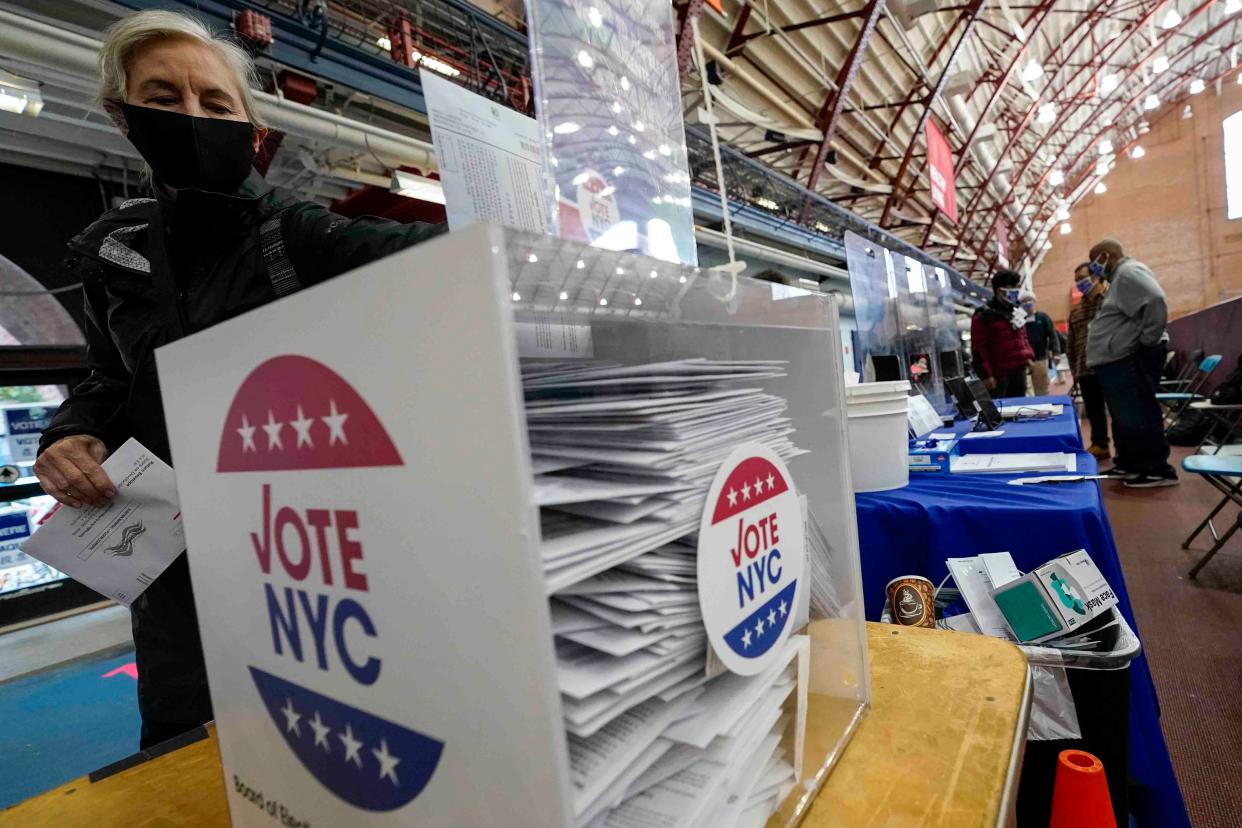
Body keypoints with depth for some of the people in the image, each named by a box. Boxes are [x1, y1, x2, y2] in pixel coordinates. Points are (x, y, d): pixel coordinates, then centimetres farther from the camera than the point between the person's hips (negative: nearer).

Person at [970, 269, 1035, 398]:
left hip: (1019, 370, 8)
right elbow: (979, 348, -13)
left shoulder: (1016, 312, 15)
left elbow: (1022, 337, 26)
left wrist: (1028, 355, 9)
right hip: (998, 374, -8)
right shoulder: (983, 317, -9)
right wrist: (986, 375, -17)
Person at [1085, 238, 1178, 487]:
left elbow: (1156, 302, -26)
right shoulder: (1120, 276, 21)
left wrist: (1147, 341, -21)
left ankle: (1158, 470, 1)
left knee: (1139, 416, -6)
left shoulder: (1129, 272, -12)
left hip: (1133, 360, -11)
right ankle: (1129, 464, 25)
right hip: (1119, 361, 11)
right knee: (1126, 417, 16)